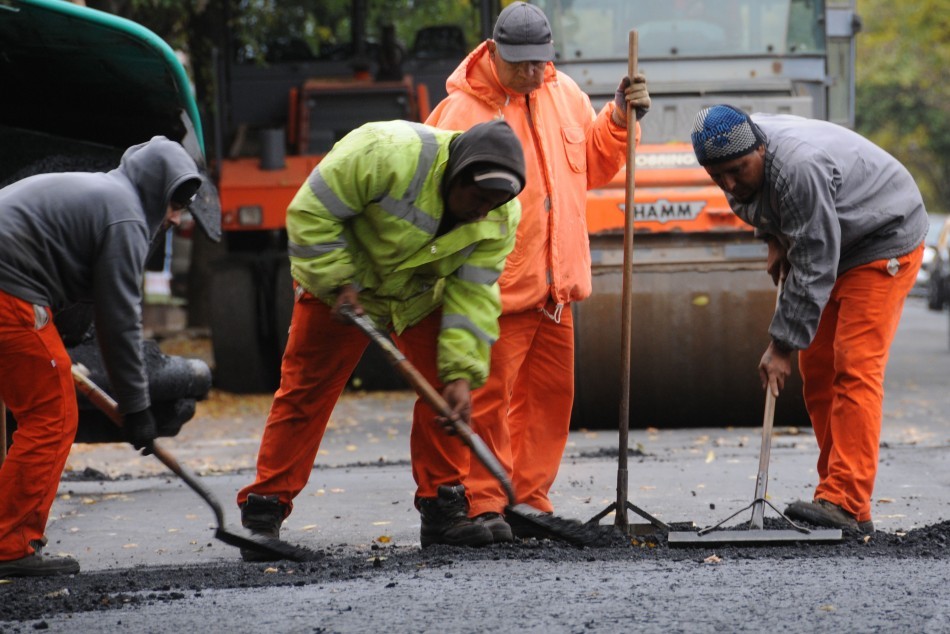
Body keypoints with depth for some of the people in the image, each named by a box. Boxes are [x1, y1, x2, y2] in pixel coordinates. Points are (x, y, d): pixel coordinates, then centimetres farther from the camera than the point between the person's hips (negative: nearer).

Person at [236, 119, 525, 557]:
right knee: (306, 391, -5)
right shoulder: (390, 155, -37)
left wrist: (461, 373, -24)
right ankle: (263, 511, -1)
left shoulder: (501, 219, -19)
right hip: (339, 283, -4)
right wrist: (339, 284, -28)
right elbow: (312, 213, -29)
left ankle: (441, 507, 1)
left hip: (422, 295, 4)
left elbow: (473, 295, -16)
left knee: (445, 389, -7)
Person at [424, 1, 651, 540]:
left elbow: (594, 167, 19)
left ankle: (530, 500, 19)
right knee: (490, 398, -4)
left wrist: (621, 119, 4)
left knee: (551, 395, 11)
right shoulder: (463, 111, -12)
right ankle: (484, 505, 3)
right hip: (496, 289, -7)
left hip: (555, 283, 7)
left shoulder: (564, 94, 8)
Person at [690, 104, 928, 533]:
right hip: (832, 247, 10)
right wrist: (774, 238, 0)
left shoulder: (799, 169, -36)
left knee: (855, 366, -19)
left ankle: (844, 502, -26)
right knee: (817, 367, 6)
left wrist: (783, 344, -30)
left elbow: (813, 269, -33)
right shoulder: (738, 158, -8)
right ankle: (837, 491, 8)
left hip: (884, 243, -10)